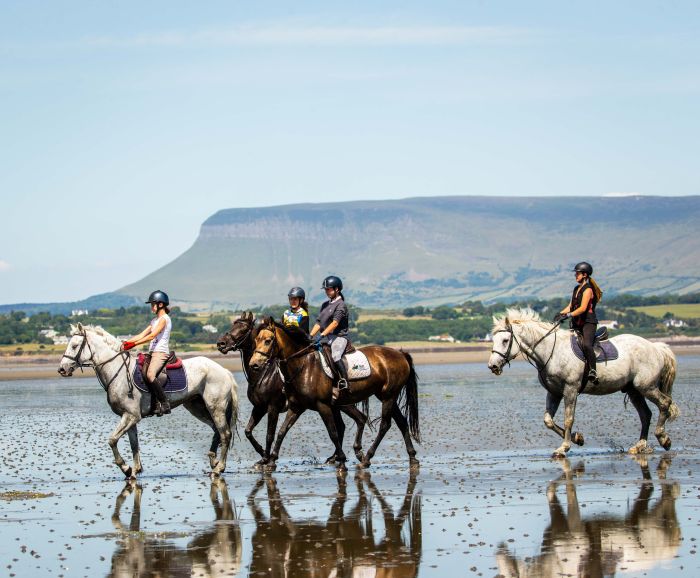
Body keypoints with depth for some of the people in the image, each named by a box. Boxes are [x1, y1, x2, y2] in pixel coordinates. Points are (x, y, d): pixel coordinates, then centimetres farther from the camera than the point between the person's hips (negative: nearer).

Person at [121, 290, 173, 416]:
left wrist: (134, 344, -19)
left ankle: (165, 404, -23)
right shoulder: (155, 320, 23)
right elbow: (142, 335, 20)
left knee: (150, 375, -30)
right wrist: (127, 342, 8)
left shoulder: (164, 319, -5)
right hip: (152, 352, 9)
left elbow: (152, 335, -15)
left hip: (161, 352, -9)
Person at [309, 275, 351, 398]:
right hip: (324, 338, 8)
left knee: (335, 355, -32)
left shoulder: (341, 305, -5)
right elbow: (318, 323, 17)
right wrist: (310, 336, 3)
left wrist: (322, 335, -27)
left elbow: (335, 323, -17)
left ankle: (343, 382, -27)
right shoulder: (325, 305, 20)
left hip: (338, 336, -8)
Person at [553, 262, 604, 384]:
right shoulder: (576, 289, 17)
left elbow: (583, 308, -19)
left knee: (586, 344, -30)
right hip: (577, 324, 10)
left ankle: (593, 371, -31)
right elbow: (570, 306, 17)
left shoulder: (587, 289, -10)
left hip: (588, 322, -10)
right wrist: (561, 314, -1)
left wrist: (568, 315, -26)